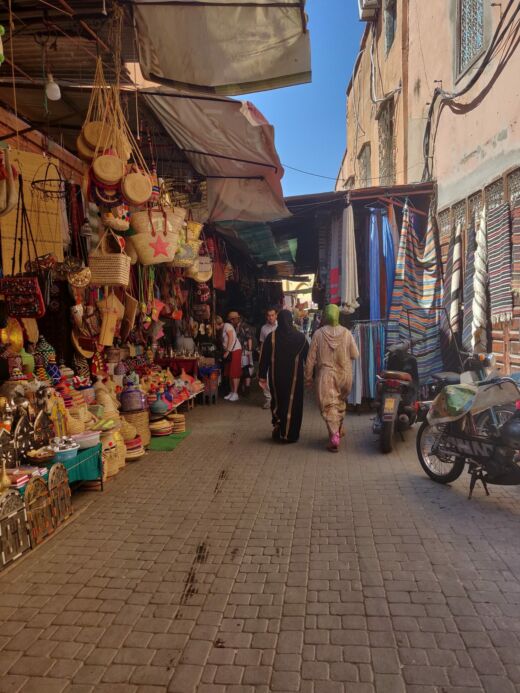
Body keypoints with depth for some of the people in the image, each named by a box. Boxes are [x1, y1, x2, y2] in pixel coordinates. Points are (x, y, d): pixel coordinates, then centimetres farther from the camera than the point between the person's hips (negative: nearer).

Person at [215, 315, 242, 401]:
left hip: (235, 350, -9)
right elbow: (224, 343, 13)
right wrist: (225, 352, 1)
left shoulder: (227, 325, -8)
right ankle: (231, 392, 12)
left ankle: (235, 393, -7)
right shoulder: (221, 330, 16)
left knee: (235, 373, -8)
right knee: (229, 373, 7)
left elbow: (231, 338, -16)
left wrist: (227, 351, -15)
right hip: (229, 352, 9)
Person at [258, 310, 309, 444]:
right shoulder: (300, 337, -5)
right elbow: (308, 358, 2)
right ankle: (290, 435, 12)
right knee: (293, 404, 8)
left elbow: (264, 359, -3)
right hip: (295, 377, 0)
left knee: (277, 402, 19)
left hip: (276, 376, 1)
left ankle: (277, 425, 9)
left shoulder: (271, 337, -6)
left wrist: (262, 377, 5)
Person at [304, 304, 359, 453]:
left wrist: (308, 376, 3)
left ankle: (334, 437, -10)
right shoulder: (346, 333, -7)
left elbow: (311, 358, -7)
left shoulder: (318, 334, -10)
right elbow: (355, 354, -2)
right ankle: (339, 430, 36)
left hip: (326, 375, -2)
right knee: (341, 403, 22)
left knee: (329, 406, 0)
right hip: (344, 374, 3)